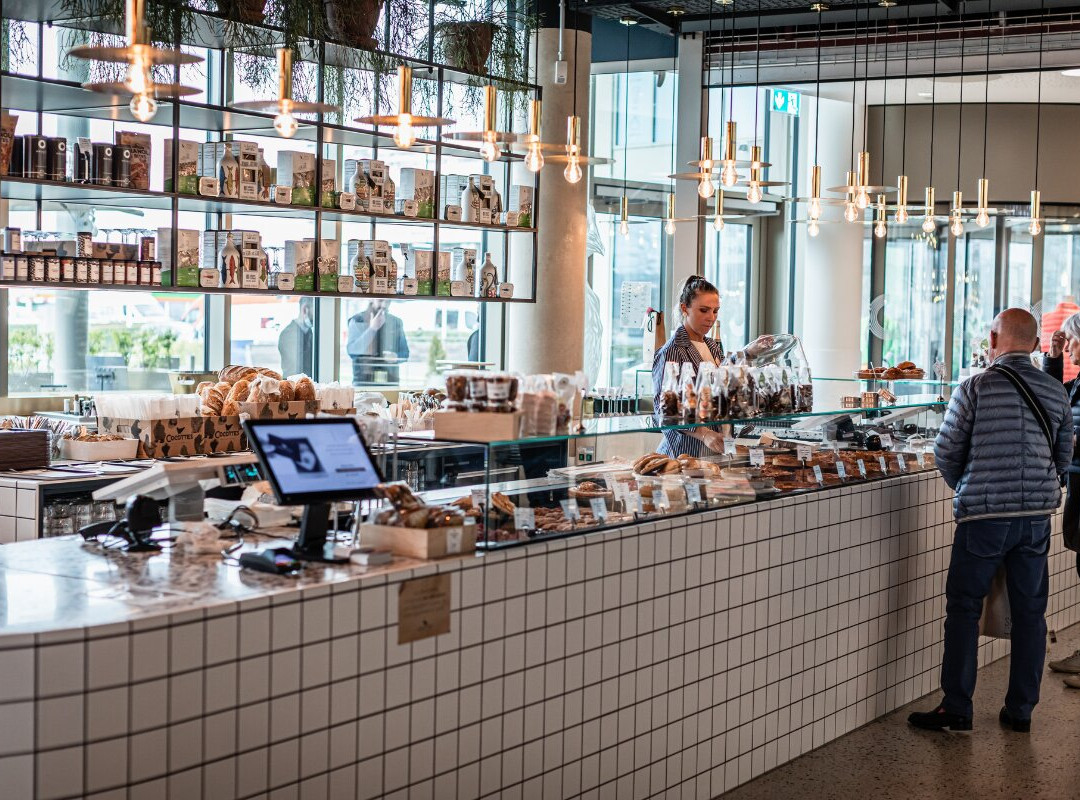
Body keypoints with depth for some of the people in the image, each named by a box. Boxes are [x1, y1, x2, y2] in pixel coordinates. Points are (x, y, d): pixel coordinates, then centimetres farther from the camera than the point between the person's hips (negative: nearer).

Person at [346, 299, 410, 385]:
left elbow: (405, 353, 14)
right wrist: (372, 329, -17)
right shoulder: (357, 320, 0)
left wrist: (396, 356, -9)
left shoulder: (396, 322, 9)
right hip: (364, 380, -2)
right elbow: (352, 350, -11)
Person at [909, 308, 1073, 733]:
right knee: (1030, 611, 12)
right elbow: (1063, 456, 12)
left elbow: (945, 452, -4)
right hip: (1037, 516, 4)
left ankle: (956, 709, 7)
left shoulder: (974, 389, -9)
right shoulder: (1056, 392, 5)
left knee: (964, 609, 5)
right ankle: (1020, 709, 18)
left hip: (984, 515, -4)